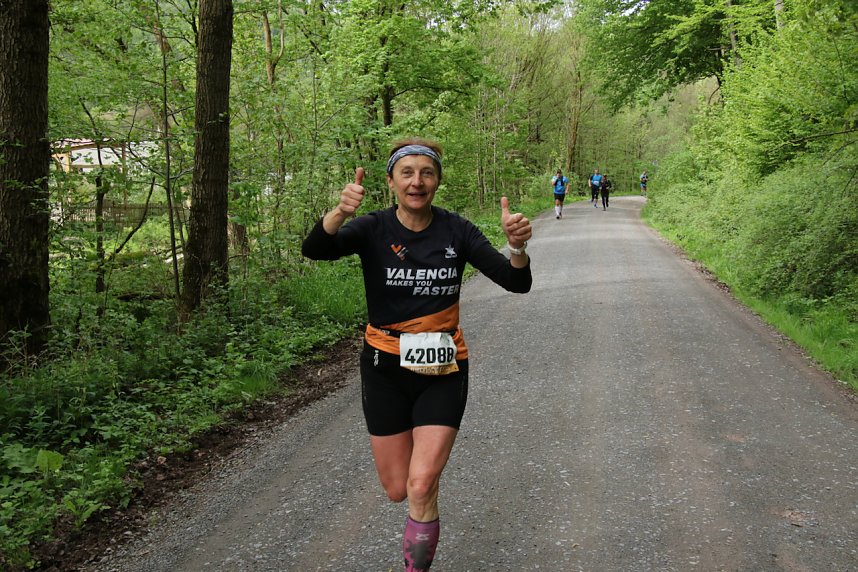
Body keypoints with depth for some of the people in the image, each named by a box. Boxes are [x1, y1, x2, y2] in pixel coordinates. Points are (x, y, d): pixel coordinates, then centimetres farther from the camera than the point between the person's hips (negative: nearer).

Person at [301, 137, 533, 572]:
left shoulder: (456, 231, -5)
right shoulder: (373, 229, -7)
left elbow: (517, 283, -10)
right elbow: (314, 249, -26)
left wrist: (516, 246, -32)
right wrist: (339, 212, -47)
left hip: (443, 371, 0)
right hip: (386, 369, 1)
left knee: (422, 487, -13)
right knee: (397, 490, 10)